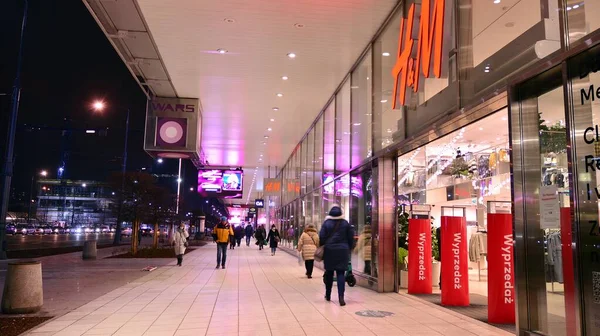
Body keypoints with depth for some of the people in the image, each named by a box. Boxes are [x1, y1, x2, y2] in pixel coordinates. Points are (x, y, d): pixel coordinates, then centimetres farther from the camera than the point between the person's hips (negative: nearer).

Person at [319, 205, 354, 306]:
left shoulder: (326, 223, 0)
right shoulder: (345, 223, 4)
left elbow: (321, 237, -4)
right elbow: (351, 238, 5)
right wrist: (349, 248, 15)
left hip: (329, 250, 0)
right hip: (342, 251, 0)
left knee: (329, 273, 14)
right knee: (341, 273, -2)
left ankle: (328, 295, 27)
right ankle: (341, 297, -13)